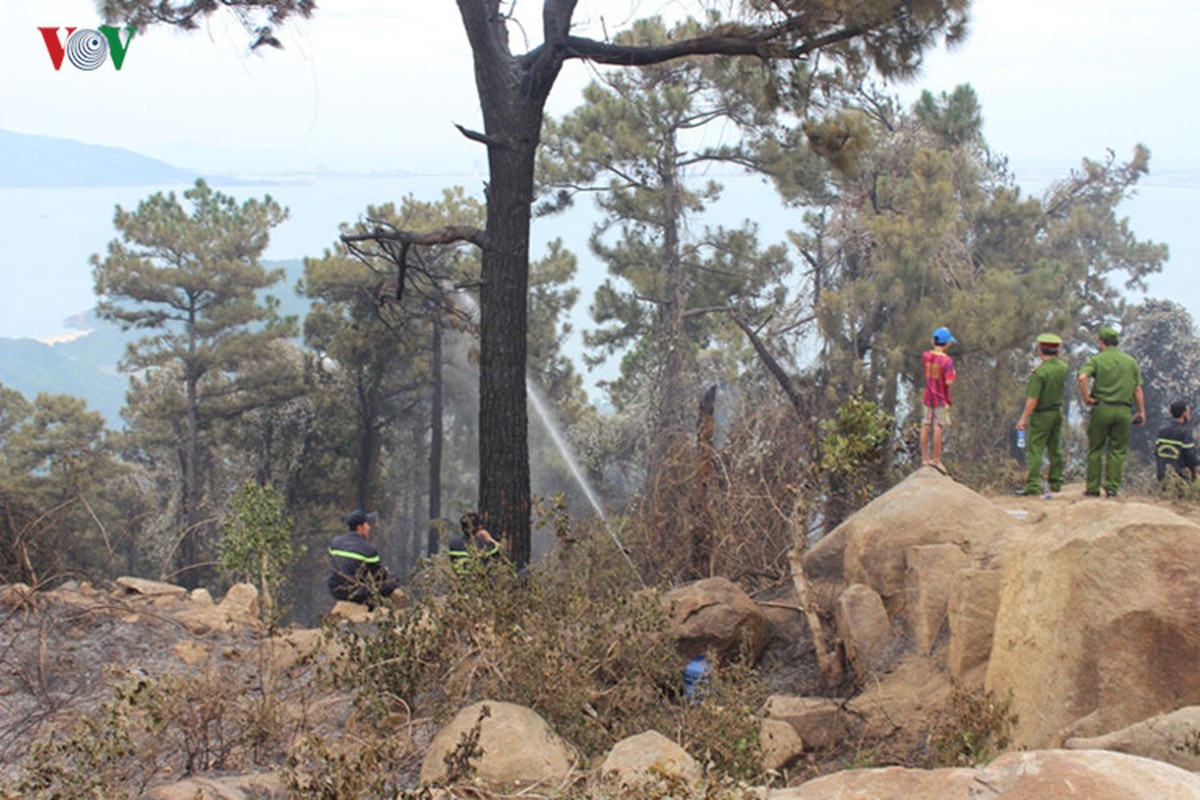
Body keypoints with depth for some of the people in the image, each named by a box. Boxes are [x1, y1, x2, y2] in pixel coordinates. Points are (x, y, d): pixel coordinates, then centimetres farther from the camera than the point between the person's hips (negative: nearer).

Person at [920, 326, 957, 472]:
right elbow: (949, 382, -25)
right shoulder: (947, 360, -18)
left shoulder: (926, 356, -1)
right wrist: (953, 374, -3)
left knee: (926, 427, 10)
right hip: (941, 399, -6)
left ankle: (925, 458, 17)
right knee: (938, 428, 0)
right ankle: (936, 459, 4)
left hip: (928, 397, 6)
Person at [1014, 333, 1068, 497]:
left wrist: (1023, 418, -16)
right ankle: (1055, 482, 25)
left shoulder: (1039, 372, -22)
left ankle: (1033, 485, -10)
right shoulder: (1064, 367, -2)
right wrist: (1056, 355, 18)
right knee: (1055, 449, 17)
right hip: (1058, 411, 7)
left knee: (1035, 449, -5)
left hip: (1042, 415, -7)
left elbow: (1033, 400, -23)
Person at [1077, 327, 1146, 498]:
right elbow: (1138, 389, 8)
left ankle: (1092, 488, 8)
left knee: (1095, 449, 7)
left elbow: (1083, 378, -19)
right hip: (1124, 410, 2)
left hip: (1101, 408, -2)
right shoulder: (1131, 361, 10)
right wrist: (1141, 411, 13)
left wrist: (1086, 398, -8)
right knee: (1117, 450, 7)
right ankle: (1112, 488, 3)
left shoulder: (1096, 360, -1)